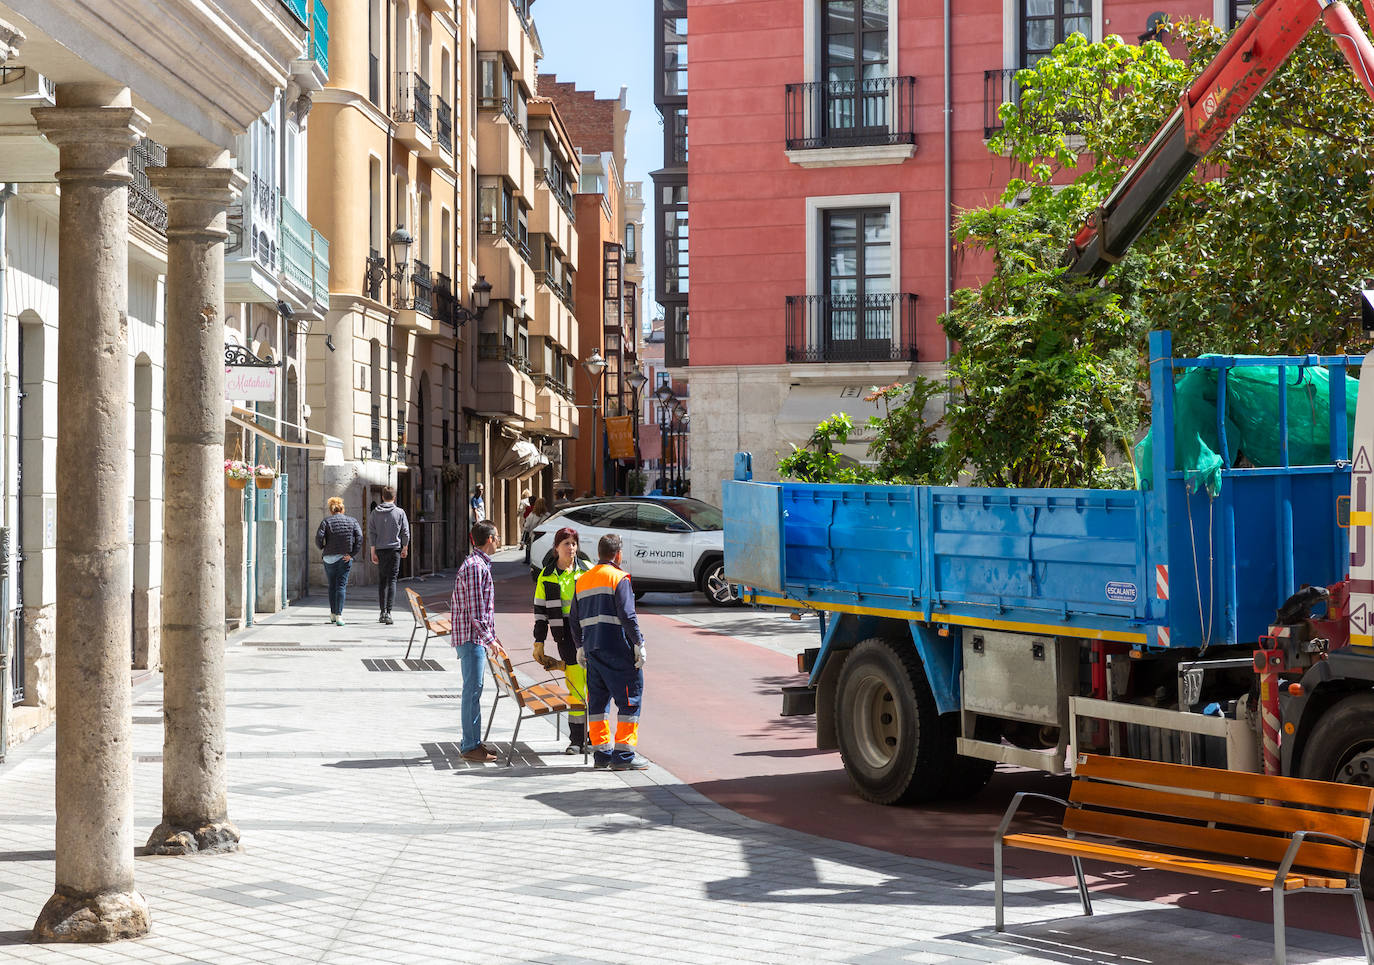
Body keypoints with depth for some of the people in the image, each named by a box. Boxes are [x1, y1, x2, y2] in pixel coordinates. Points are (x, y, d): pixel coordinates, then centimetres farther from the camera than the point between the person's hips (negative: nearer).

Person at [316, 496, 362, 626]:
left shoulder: (326, 521, 1)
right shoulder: (352, 521, 5)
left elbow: (319, 538, -11)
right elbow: (359, 537, -6)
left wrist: (323, 549, 8)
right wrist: (352, 554, -6)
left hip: (329, 558, 0)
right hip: (345, 558, 0)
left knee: (332, 586, 15)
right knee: (341, 585, 0)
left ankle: (333, 614, 20)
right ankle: (339, 615, -11)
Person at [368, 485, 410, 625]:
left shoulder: (374, 512, 3)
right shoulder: (400, 512, -3)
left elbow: (371, 533, 0)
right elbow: (405, 532, -1)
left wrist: (373, 552, 2)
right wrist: (405, 549, 13)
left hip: (380, 550, 2)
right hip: (394, 550, -2)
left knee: (381, 581, 12)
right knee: (392, 580, -3)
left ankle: (382, 611, 11)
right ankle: (388, 612, -13)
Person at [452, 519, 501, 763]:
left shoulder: (477, 564, 16)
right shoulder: (476, 567, -16)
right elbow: (475, 609, -20)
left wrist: (488, 635, 22)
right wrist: (489, 638, -17)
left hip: (473, 636, 10)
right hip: (472, 637, -10)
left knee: (473, 689, 13)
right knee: (473, 690, -7)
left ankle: (470, 741, 19)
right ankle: (470, 746, -5)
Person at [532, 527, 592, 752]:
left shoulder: (587, 569, 5)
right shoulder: (546, 576, 7)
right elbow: (540, 610, 9)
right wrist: (539, 642, 5)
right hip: (565, 636, 0)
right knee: (575, 687, -1)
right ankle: (576, 739, 5)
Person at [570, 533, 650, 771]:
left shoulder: (582, 580, 15)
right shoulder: (618, 578, -6)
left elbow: (574, 619, 19)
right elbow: (627, 615, -14)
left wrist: (580, 647, 27)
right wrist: (639, 644, -10)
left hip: (592, 648, 7)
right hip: (618, 648, -7)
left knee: (597, 700, 12)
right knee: (630, 699, -2)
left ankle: (602, 751, 14)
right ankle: (624, 754, -5)